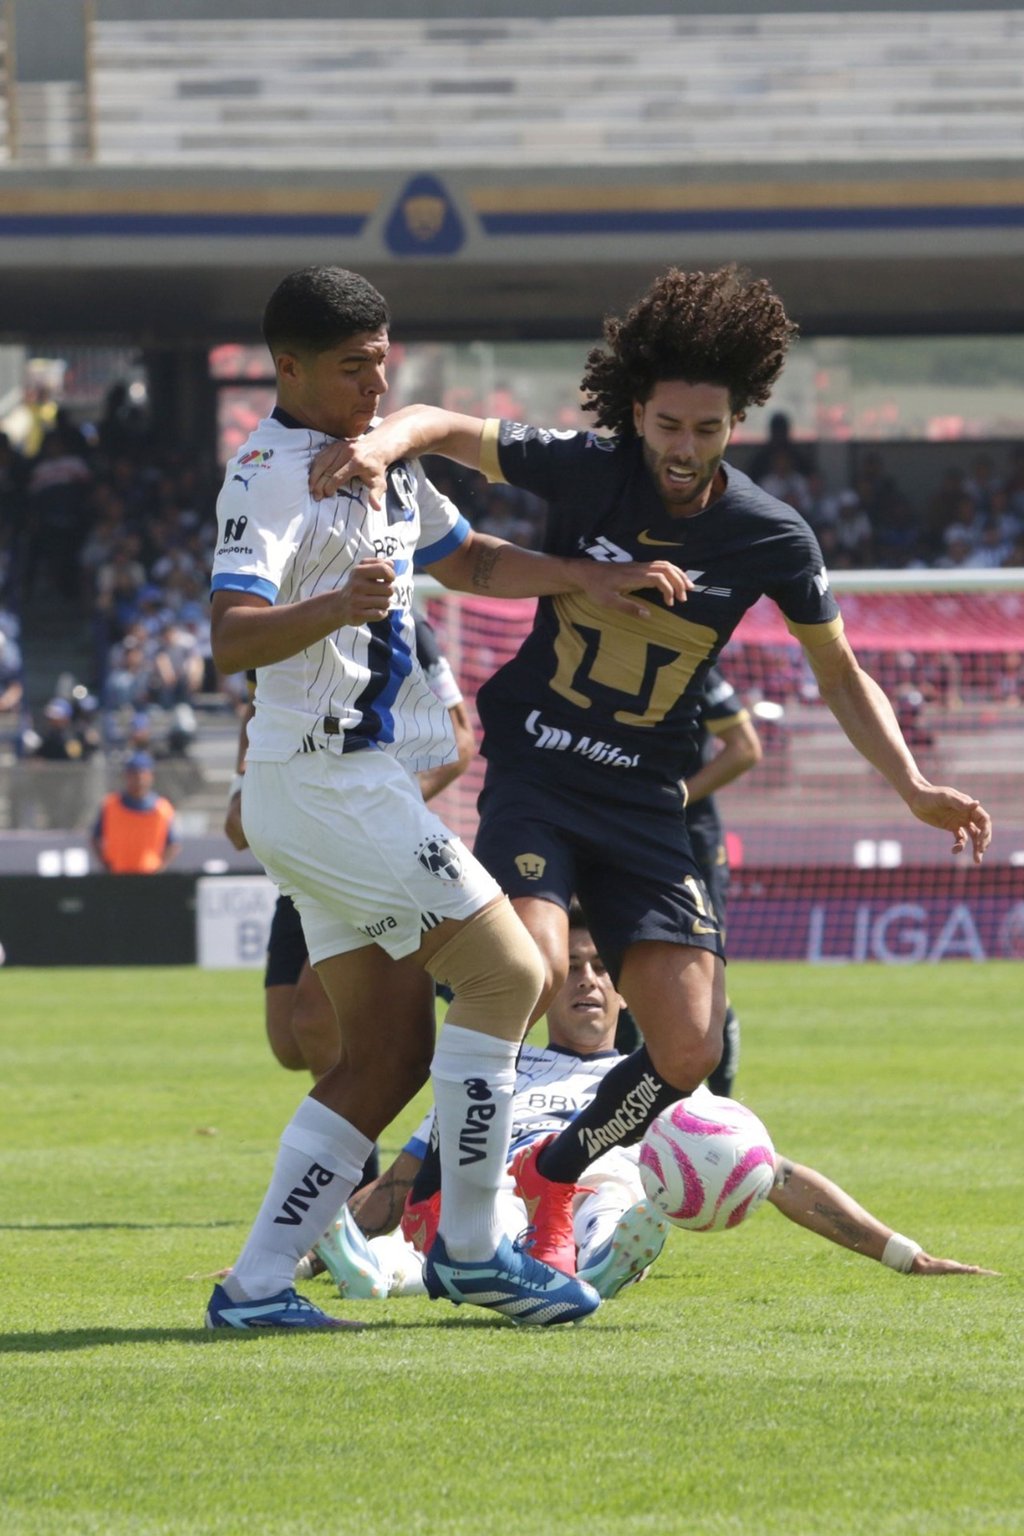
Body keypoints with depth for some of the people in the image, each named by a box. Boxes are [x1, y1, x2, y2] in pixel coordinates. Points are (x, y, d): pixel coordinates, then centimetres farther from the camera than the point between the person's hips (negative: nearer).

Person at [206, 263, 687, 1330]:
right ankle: (470, 1250, -3)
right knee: (504, 973, -11)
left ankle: (257, 1284, 5)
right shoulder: (270, 476, -15)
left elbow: (469, 561, 32)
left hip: (364, 785, 10)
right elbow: (231, 639, -28)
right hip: (325, 786, -10)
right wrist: (339, 606, -45)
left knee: (390, 1055, 7)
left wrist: (589, 581, 22)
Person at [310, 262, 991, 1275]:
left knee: (690, 1050, -8)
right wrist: (382, 444, -27)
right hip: (534, 773, -3)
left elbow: (841, 676, 10)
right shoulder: (587, 470, -7)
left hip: (646, 806, 3)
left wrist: (913, 787, -1)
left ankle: (553, 1175, 20)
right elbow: (442, 427, -3)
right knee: (529, 974, -28)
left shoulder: (770, 538, -2)